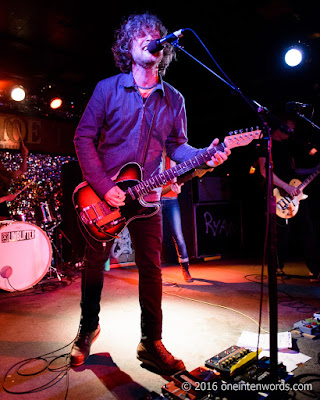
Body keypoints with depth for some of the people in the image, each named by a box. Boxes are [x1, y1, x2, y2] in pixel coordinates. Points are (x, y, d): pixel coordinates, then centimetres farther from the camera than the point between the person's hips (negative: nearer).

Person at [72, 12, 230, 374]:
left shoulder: (173, 99, 8)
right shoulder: (108, 88, 0)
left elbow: (176, 145, 8)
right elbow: (84, 137, -4)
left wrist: (204, 156, -14)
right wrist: (103, 186, -14)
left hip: (147, 196, 2)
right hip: (102, 194, -1)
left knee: (151, 268, 3)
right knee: (94, 265, 9)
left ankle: (151, 343, 20)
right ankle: (88, 328, 34)